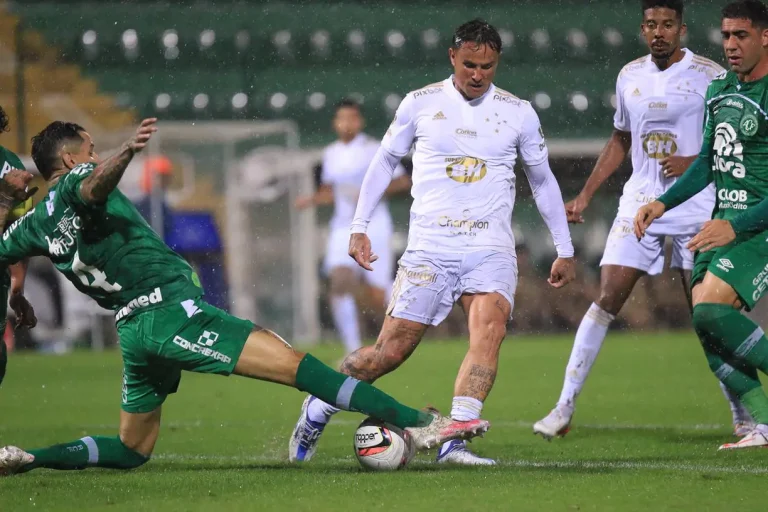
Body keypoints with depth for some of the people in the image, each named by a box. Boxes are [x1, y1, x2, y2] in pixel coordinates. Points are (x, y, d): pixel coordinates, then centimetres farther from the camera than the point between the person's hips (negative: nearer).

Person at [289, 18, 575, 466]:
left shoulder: (519, 113, 6)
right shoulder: (420, 104, 4)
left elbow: (543, 180, 17)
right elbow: (385, 161, 16)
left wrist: (565, 250, 17)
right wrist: (359, 227, 11)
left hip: (491, 249, 1)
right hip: (429, 249, -1)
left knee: (491, 328, -27)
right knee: (390, 351, -4)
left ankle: (455, 441, -32)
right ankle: (319, 409, 21)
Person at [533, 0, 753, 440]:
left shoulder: (709, 76, -4)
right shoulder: (630, 77, 10)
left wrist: (693, 164, -16)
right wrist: (585, 195, 17)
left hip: (695, 210, -3)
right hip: (639, 205, 3)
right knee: (606, 300, -6)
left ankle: (743, 416, 9)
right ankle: (564, 409, -3)